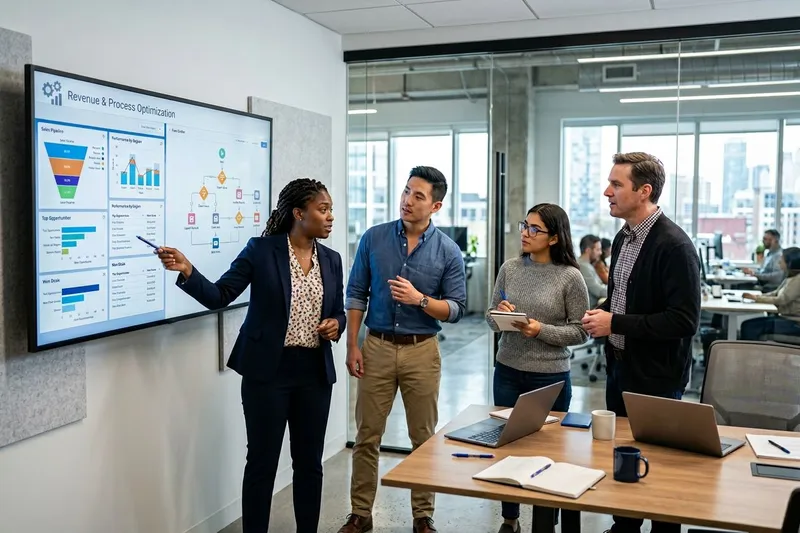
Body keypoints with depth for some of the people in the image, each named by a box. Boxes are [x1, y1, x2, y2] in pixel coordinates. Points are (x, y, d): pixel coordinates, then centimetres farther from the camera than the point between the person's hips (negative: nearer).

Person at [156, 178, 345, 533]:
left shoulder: (331, 260, 7)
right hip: (268, 370, -4)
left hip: (315, 372, 4)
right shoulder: (261, 250, -6)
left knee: (309, 462, 13)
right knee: (262, 462, 4)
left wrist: (336, 325, -6)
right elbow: (219, 296, -8)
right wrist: (186, 270, -24)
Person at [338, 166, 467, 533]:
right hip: (377, 347, 1)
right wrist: (352, 345, -2)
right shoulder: (374, 238, 0)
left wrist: (420, 299, -20)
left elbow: (457, 309, -3)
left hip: (422, 351, 0)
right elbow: (356, 294, 4)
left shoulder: (448, 251, -3)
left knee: (424, 438, 9)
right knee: (367, 436, 7)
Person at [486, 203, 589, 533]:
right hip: (507, 372, 4)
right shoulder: (510, 268, 1)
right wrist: (500, 315, -15)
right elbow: (491, 318, 7)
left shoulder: (570, 277, -10)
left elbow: (580, 331, -8)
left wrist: (542, 330, -20)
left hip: (550, 378, -3)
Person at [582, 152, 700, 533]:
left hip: (655, 378, -8)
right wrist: (602, 313, -1)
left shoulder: (674, 246, -20)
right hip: (620, 366, 8)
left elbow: (684, 321, -24)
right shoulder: (623, 238, 7)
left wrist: (615, 323, -22)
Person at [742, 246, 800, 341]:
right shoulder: (791, 277, 13)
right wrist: (756, 296, -2)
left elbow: (781, 300, -20)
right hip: (784, 317, 9)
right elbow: (776, 293, 13)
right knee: (747, 324, -4)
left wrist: (757, 298, -12)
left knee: (751, 328, -19)